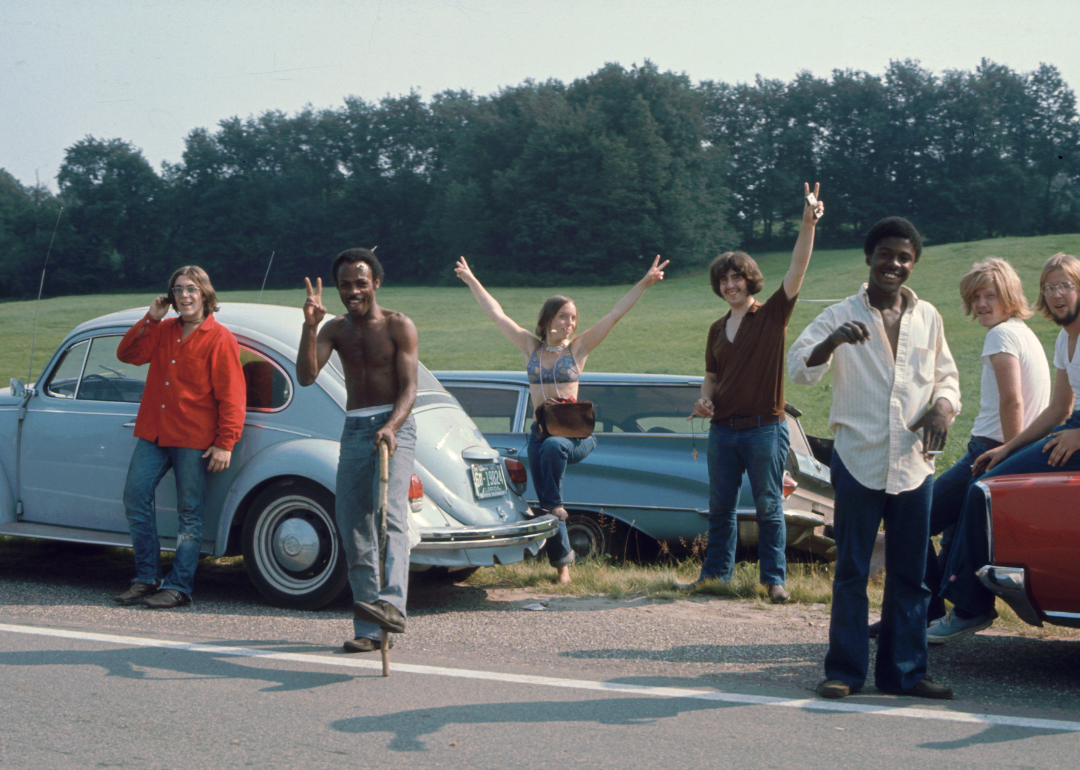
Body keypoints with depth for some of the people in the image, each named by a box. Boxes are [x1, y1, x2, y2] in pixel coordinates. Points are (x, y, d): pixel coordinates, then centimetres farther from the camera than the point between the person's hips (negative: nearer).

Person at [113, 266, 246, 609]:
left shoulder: (219, 338, -6)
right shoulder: (163, 331, 14)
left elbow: (232, 395, -9)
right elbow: (127, 354, 13)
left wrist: (225, 443, -15)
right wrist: (150, 319, 1)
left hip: (194, 439, -6)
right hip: (153, 433, 6)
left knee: (189, 513, 0)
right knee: (135, 497, 2)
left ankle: (178, 587, 4)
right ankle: (147, 578, 12)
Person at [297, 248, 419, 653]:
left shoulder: (398, 326, -3)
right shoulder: (335, 329, 9)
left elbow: (409, 387, -10)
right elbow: (306, 376, -6)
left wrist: (390, 428, -28)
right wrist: (310, 326, -19)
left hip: (395, 426, -5)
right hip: (354, 429, 5)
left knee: (389, 510, -26)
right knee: (353, 525, 2)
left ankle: (391, 603, -41)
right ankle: (368, 630, 8)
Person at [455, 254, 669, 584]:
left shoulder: (578, 348, 1)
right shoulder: (531, 347, 7)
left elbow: (615, 314, -5)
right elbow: (497, 314, 12)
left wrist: (645, 283, -10)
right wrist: (471, 281, 14)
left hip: (575, 433, -3)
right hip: (540, 431, 3)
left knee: (553, 446, -37)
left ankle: (554, 505, -20)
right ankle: (562, 562, 10)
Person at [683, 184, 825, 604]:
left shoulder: (772, 315, -3)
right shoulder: (718, 330, 12)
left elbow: (797, 270, -15)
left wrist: (808, 225, -28)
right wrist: (704, 400, -1)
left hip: (765, 427, -5)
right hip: (723, 428, 5)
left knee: (769, 507, 1)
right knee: (720, 507, 11)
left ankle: (774, 579, 7)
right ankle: (716, 573, 21)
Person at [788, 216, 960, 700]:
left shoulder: (927, 317, 10)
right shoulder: (841, 317, -1)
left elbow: (946, 374, 19)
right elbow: (799, 369, -11)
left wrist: (944, 405, -3)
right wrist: (832, 342, -31)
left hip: (914, 463, 3)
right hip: (858, 461, -3)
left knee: (909, 574, 8)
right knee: (852, 572, 2)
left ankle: (904, 671, 16)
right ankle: (845, 671, 10)